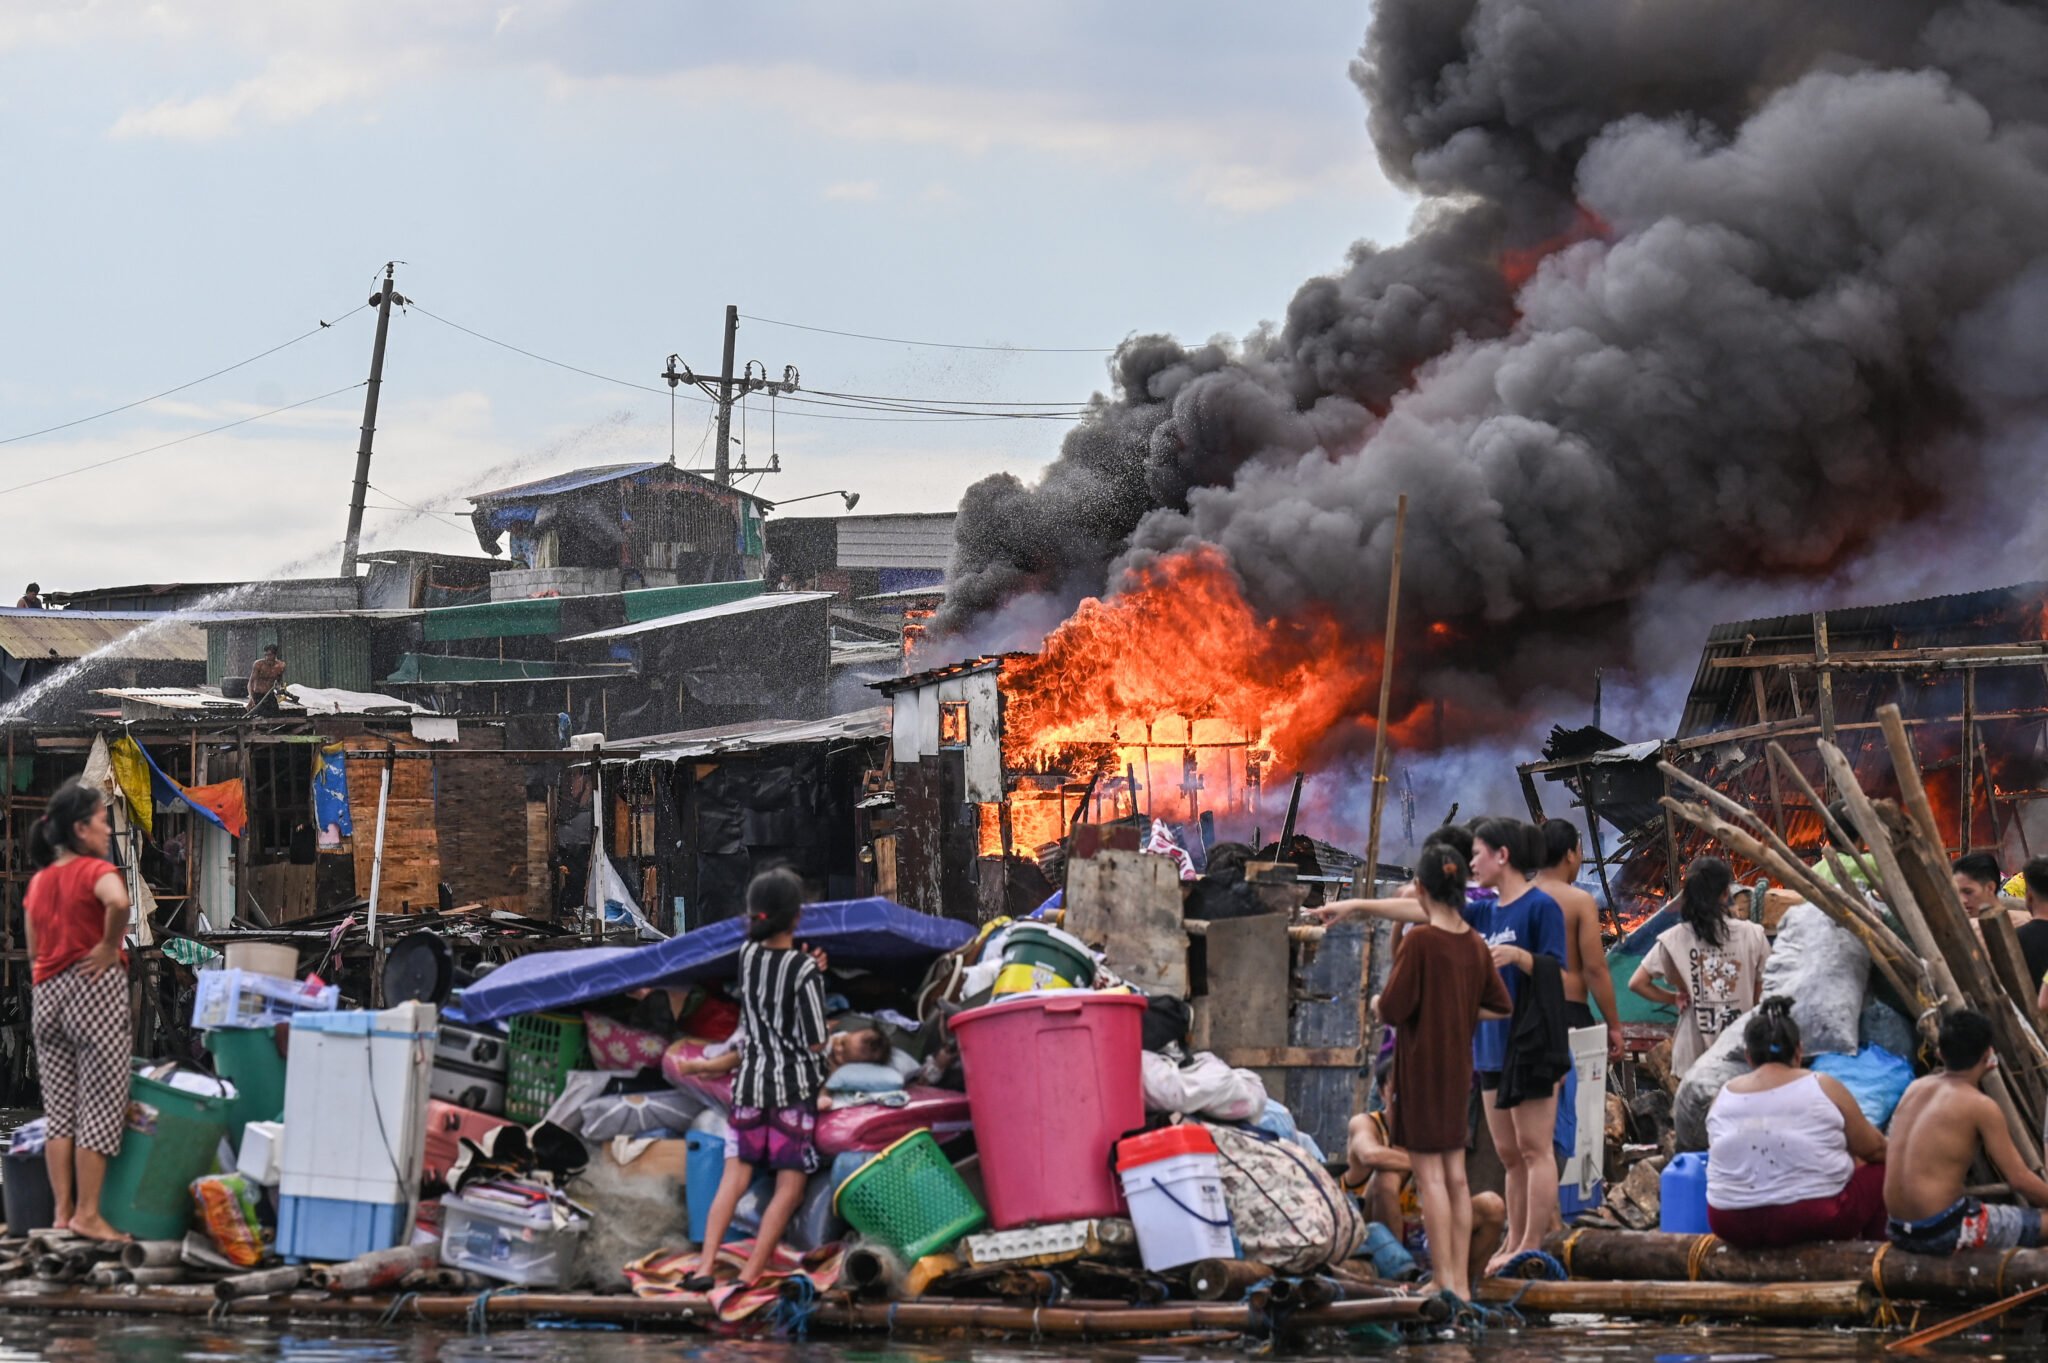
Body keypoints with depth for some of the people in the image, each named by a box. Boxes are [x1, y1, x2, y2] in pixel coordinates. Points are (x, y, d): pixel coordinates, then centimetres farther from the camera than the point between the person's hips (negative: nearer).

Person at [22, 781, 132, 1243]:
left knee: (59, 1109, 9)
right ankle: (88, 1214, -4)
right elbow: (118, 902, -32)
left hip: (46, 994, 7)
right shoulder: (94, 871, -10)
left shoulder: (39, 881, 13)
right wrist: (110, 948, -18)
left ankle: (62, 1211, 9)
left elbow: (34, 951, 16)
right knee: (101, 1107, -2)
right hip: (93, 991, -7)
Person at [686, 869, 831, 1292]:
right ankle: (750, 1275, -5)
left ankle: (705, 1267, -4)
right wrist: (827, 1039, 11)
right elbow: (817, 1042, -10)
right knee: (790, 1185, 2)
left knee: (734, 1176, 8)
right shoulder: (804, 970, -13)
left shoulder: (747, 955, 2)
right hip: (795, 1084, -5)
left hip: (750, 1081, 5)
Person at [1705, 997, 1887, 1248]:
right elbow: (1874, 1149, 8)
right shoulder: (1824, 1088, -2)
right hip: (1814, 1223, -4)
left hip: (1734, 1228, 4)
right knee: (1879, 1172, 21)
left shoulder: (1724, 1095, 6)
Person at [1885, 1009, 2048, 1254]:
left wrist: (1976, 1074, 30)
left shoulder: (1915, 1088, 8)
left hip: (1898, 1232, 8)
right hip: (1944, 1233, -8)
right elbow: (2020, 1180, -9)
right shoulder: (1980, 1106, -11)